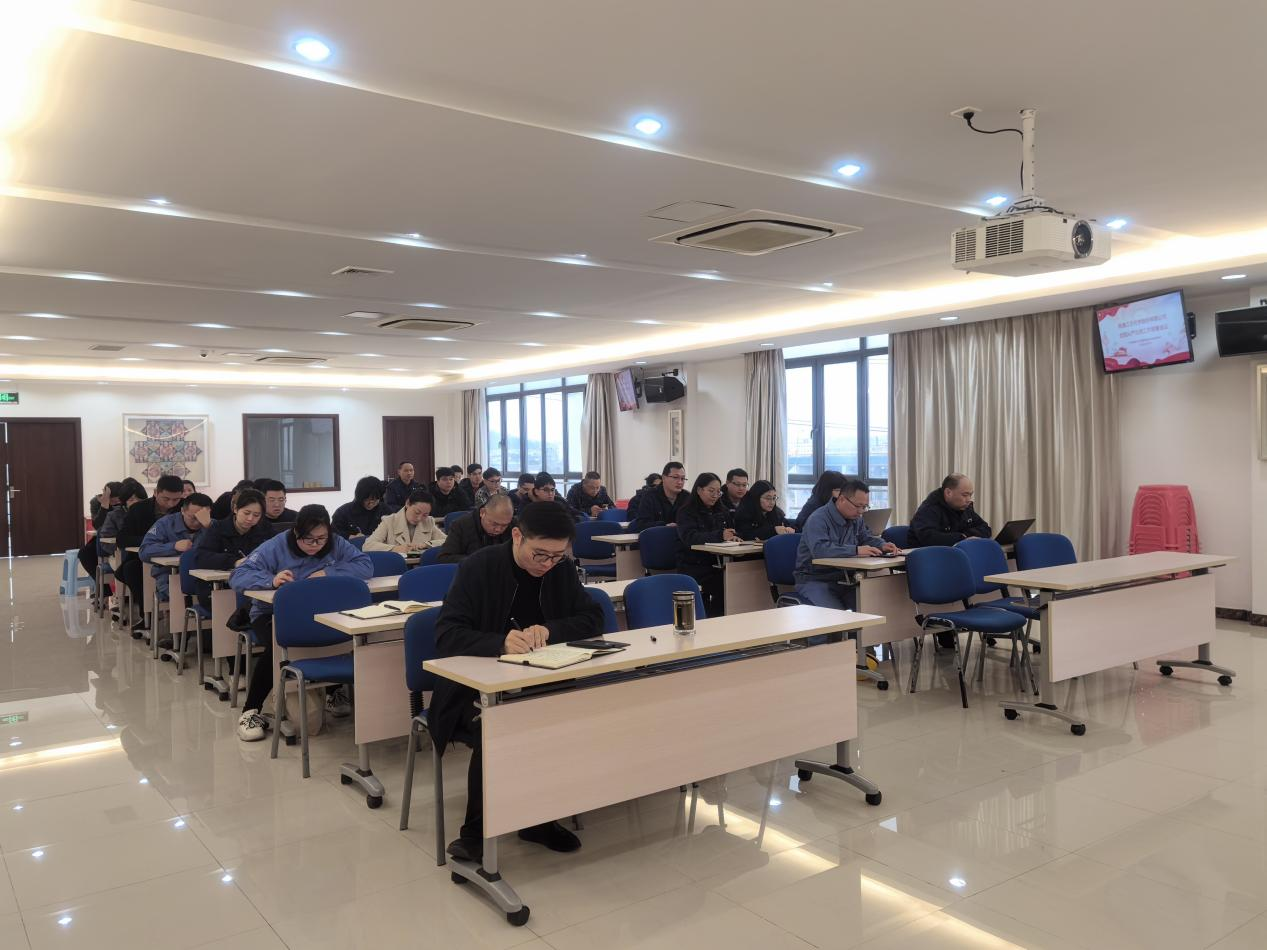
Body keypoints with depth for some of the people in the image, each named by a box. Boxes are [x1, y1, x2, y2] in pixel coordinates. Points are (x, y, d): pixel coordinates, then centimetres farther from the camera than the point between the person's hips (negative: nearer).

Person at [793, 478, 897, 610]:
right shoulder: (818, 519, -16)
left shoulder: (857, 519, 12)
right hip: (814, 581, -7)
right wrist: (856, 550, -36)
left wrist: (882, 546, 0)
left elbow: (867, 538, 25)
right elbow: (819, 549, -33)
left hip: (843, 578, 7)